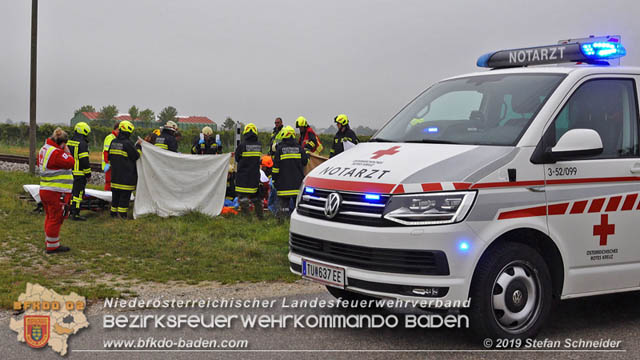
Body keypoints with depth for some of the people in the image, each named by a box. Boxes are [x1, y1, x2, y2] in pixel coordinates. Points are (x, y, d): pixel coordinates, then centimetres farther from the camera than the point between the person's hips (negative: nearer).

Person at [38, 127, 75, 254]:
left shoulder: (43, 150, 12)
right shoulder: (56, 153, -19)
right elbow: (70, 163, -20)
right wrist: (67, 152, -2)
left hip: (44, 190, 10)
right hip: (56, 192, -10)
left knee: (49, 217, 20)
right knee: (56, 218, -2)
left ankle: (49, 242, 31)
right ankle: (52, 246, 2)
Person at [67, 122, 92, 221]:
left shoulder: (69, 142, 12)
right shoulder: (82, 144, -15)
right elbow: (84, 160, -17)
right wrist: (88, 173, -10)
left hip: (69, 172, 8)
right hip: (79, 174, -8)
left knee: (70, 192, 17)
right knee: (78, 193, -6)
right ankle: (75, 214, -7)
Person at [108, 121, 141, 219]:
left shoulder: (113, 142, 8)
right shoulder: (128, 143, -16)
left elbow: (109, 156, 17)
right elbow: (136, 155, -9)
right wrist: (138, 146, 5)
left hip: (115, 174, 7)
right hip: (126, 176, -7)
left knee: (115, 193, 15)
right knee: (125, 195, -2)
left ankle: (113, 212, 20)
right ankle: (122, 214, -2)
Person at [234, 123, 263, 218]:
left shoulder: (242, 145, -13)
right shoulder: (259, 145, -1)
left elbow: (237, 159, 0)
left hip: (243, 175, -5)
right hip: (256, 174, 5)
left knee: (243, 195, 0)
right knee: (256, 196, 16)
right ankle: (260, 215, 20)